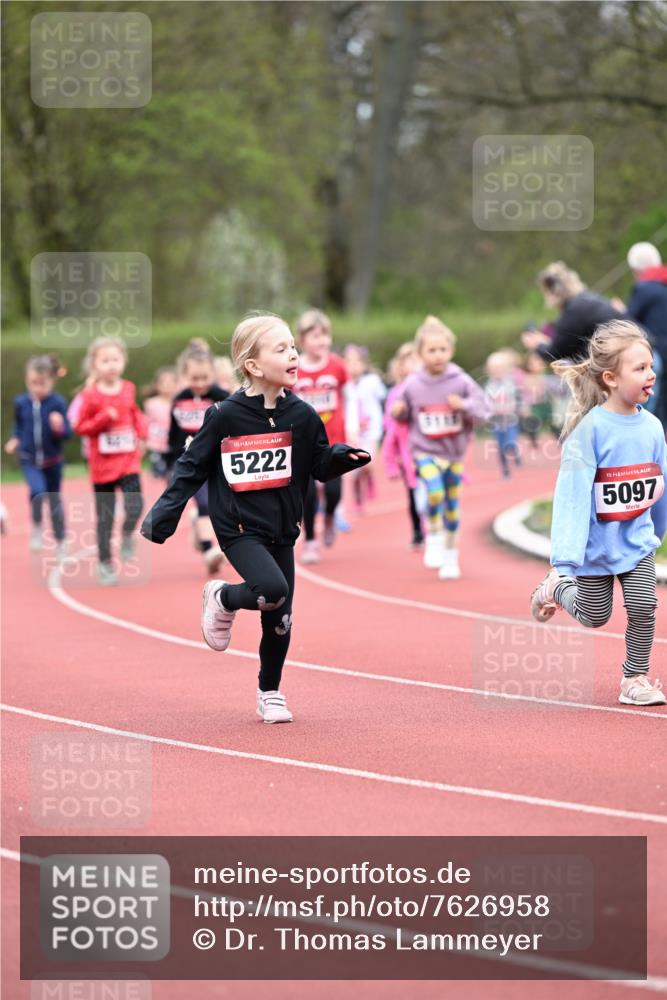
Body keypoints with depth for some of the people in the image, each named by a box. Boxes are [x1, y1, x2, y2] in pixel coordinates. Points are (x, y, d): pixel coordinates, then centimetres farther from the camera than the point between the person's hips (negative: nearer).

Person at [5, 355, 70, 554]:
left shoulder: (57, 403, -15)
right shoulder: (21, 402, -7)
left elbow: (67, 433, -12)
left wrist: (59, 427, -33)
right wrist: (15, 439, -1)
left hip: (52, 461, 0)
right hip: (29, 460, 0)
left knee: (54, 500, 13)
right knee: (37, 491, -26)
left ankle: (60, 543, 29)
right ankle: (36, 527, 0)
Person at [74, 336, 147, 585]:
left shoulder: (128, 389, 2)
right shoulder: (91, 396, -9)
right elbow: (80, 427, -6)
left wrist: (142, 431, 1)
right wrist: (104, 419, -19)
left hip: (129, 460, 2)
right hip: (102, 464, -2)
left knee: (135, 505, -19)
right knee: (104, 517, 5)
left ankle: (127, 536, 12)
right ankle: (105, 564, 17)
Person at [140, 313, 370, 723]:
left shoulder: (302, 416, -1)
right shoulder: (226, 416, -11)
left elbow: (321, 467, 6)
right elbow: (192, 467, -3)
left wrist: (343, 457, -16)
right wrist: (164, 515, -7)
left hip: (283, 529, 4)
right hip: (239, 528, -4)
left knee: (280, 619, 7)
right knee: (273, 589, -27)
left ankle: (270, 693, 28)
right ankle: (222, 599, 5)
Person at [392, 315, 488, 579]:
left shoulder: (462, 382, -7)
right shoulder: (412, 385, -6)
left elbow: (481, 410, -6)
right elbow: (404, 414, 9)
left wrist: (464, 406, -24)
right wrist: (397, 411, -14)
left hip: (454, 451, 2)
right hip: (424, 451, -2)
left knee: (452, 506, 10)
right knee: (435, 491, -26)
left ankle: (450, 555, 26)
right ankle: (434, 537, -3)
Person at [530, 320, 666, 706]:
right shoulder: (590, 429, -24)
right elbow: (572, 495, -25)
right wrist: (562, 562, -27)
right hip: (597, 542, -3)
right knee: (594, 617, 12)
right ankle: (556, 588, 42)